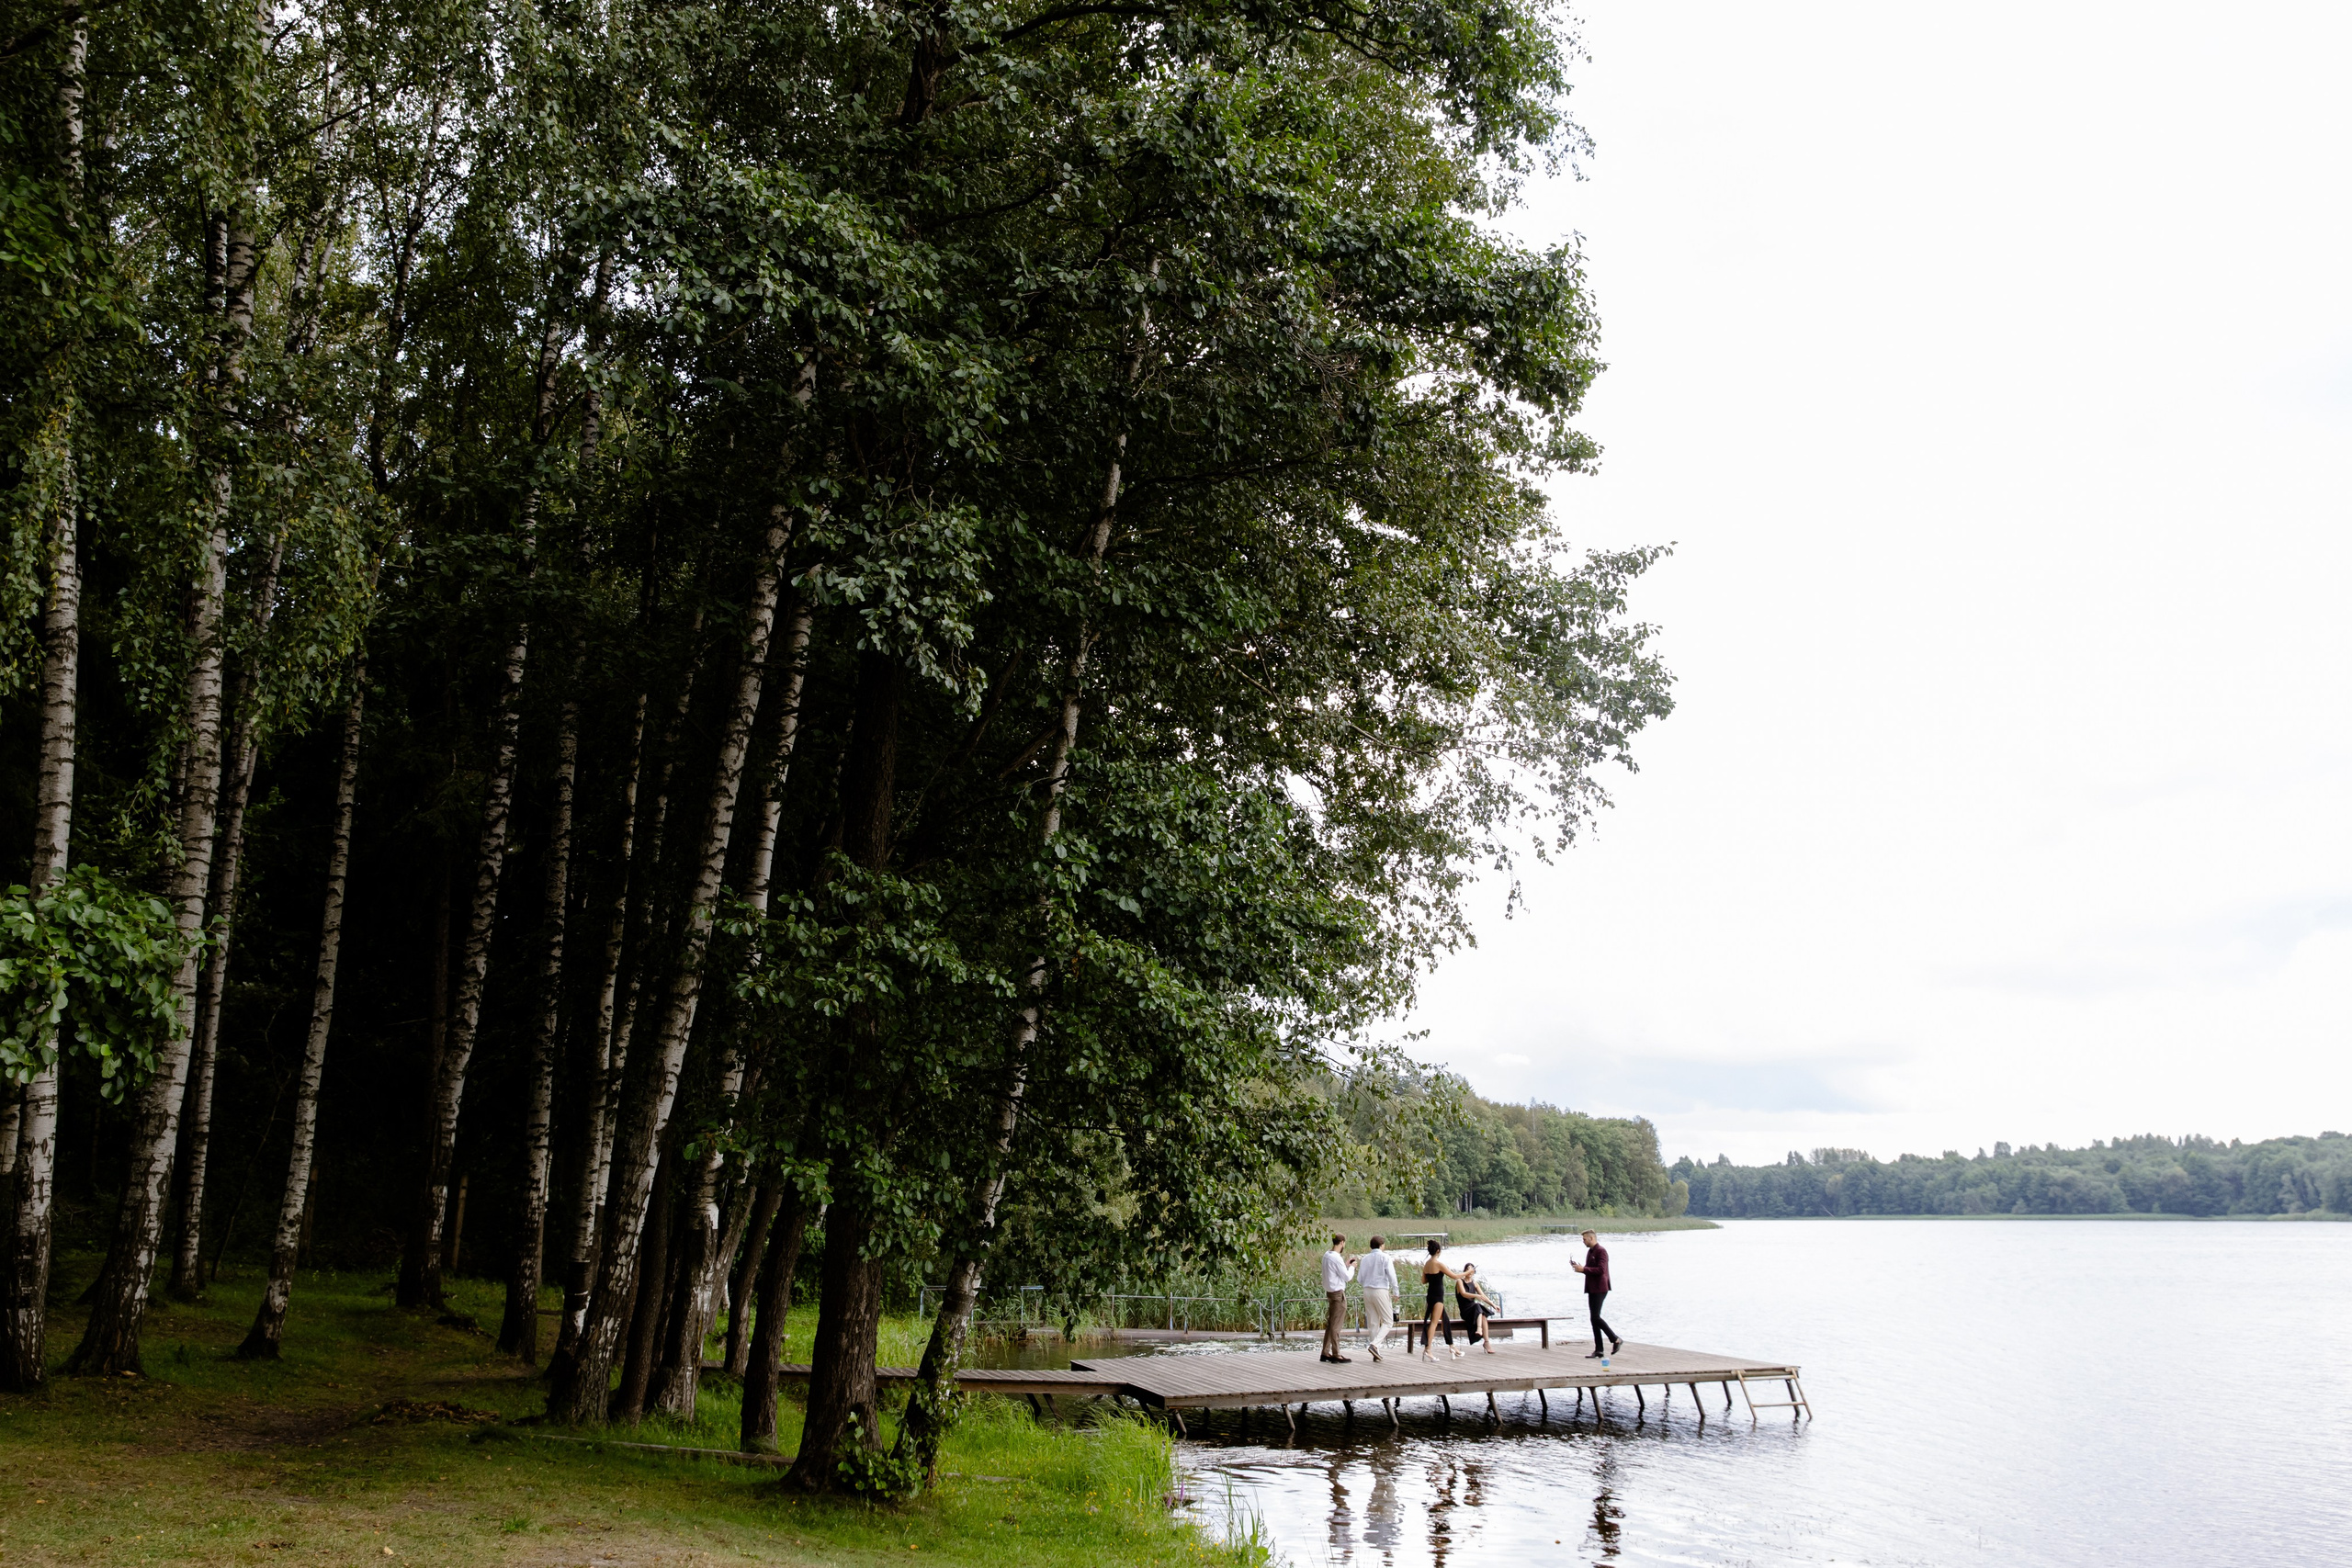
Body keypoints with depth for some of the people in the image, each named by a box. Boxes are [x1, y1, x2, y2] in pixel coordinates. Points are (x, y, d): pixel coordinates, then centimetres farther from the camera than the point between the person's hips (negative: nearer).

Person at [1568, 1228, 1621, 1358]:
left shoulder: (1601, 1251, -12)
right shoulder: (1590, 1251, 17)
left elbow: (1601, 1270, -22)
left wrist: (1583, 1269, -19)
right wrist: (1580, 1268, 6)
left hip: (1599, 1289, -10)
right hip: (1592, 1289, 10)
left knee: (1595, 1318, -14)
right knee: (1594, 1319, 6)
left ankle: (1616, 1340, -2)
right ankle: (1598, 1350, 7)